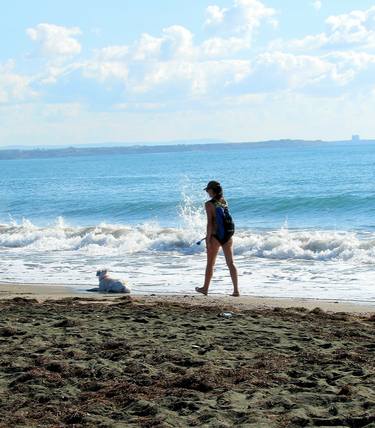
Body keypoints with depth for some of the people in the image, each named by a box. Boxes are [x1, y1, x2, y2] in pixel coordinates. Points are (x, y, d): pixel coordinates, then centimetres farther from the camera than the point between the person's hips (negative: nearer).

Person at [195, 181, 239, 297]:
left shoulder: (209, 204, -11)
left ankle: (205, 288, 24)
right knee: (230, 263, 4)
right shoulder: (224, 201, 6)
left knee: (210, 263, 11)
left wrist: (208, 240, -10)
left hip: (216, 236, -5)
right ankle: (236, 290, -1)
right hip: (228, 235, 5)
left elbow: (210, 223, -15)